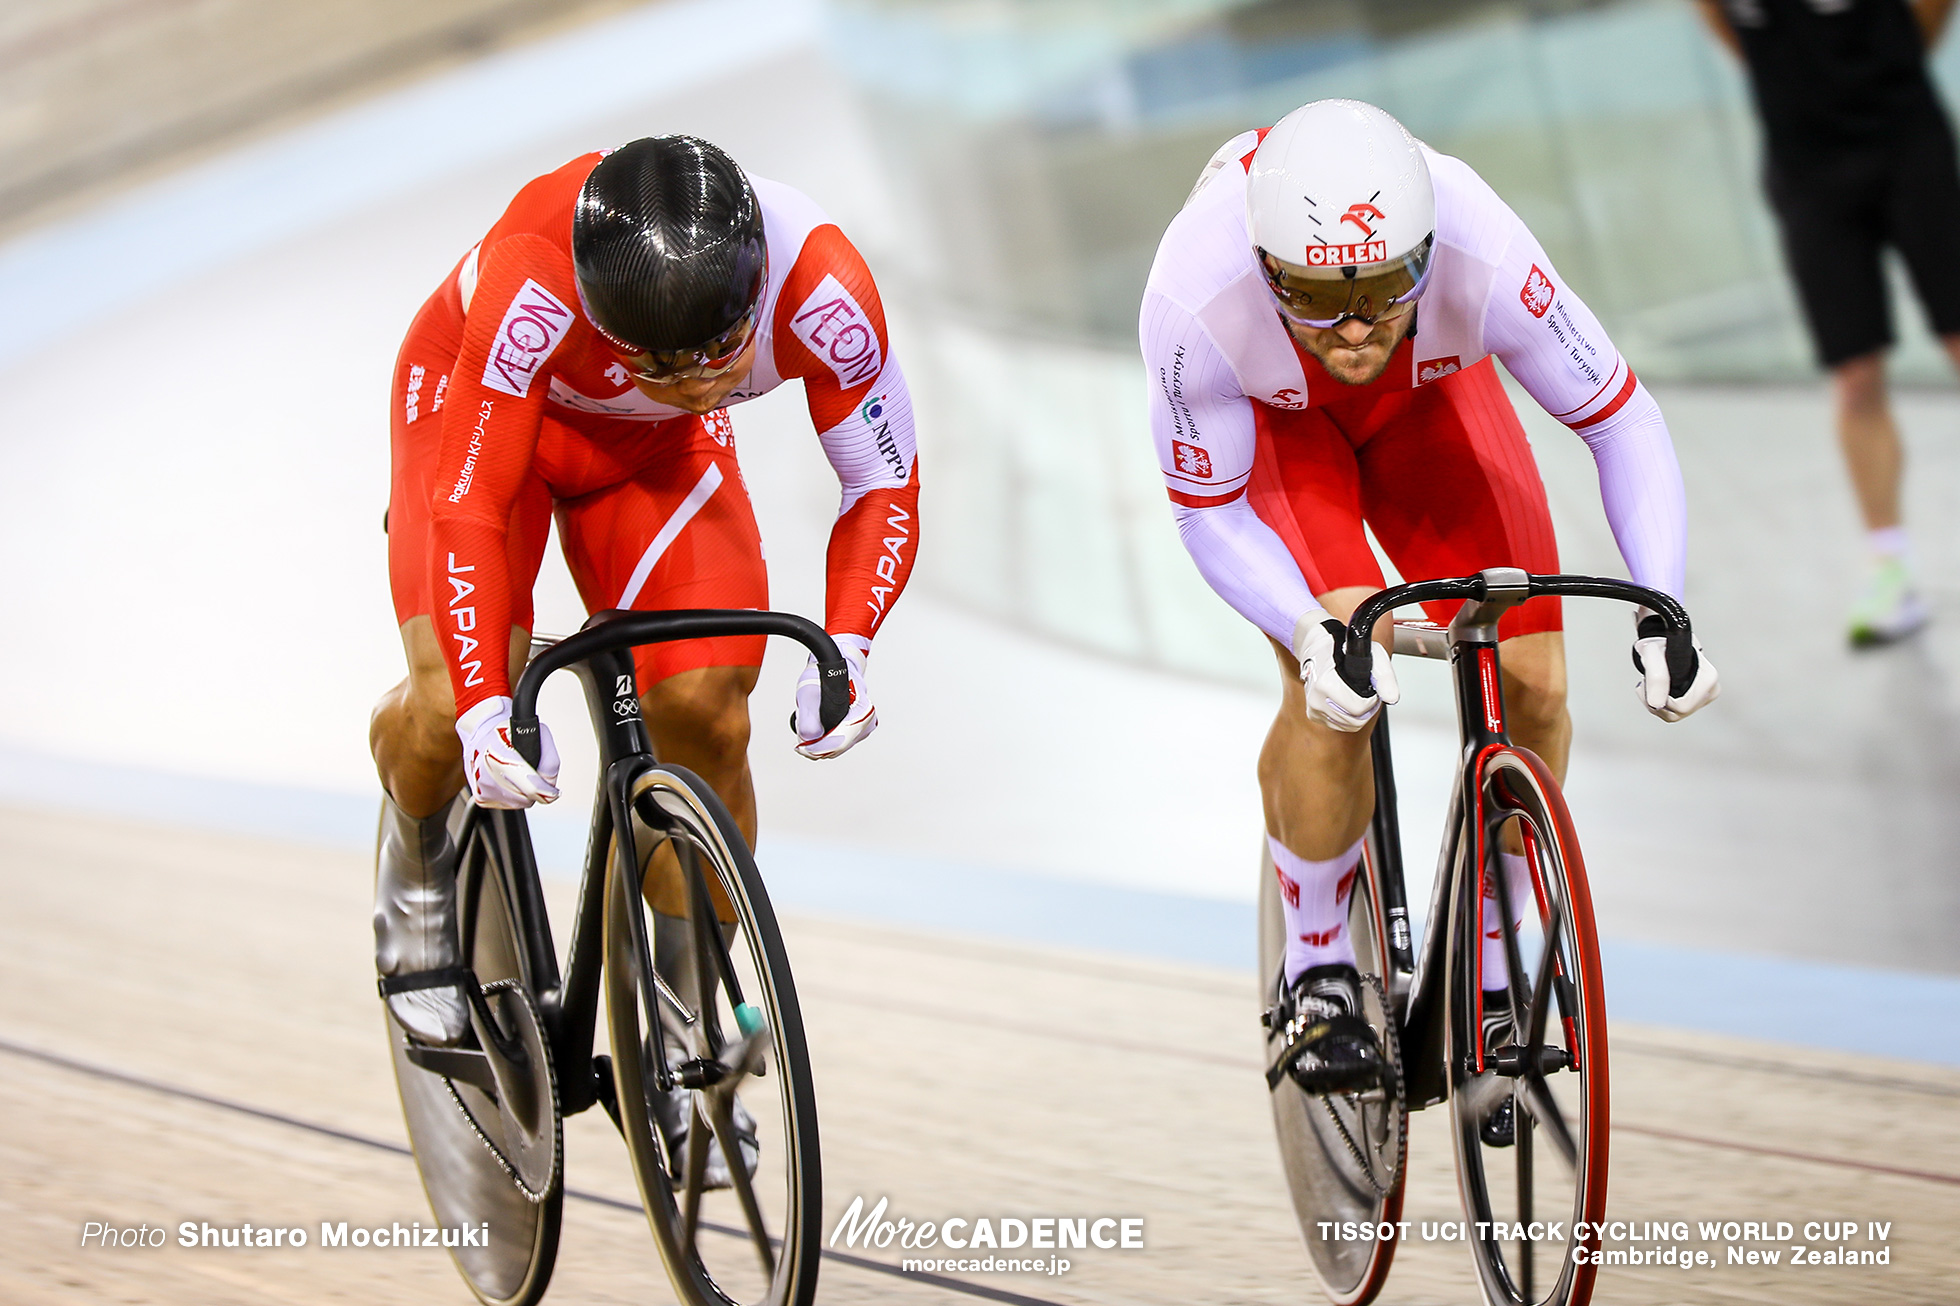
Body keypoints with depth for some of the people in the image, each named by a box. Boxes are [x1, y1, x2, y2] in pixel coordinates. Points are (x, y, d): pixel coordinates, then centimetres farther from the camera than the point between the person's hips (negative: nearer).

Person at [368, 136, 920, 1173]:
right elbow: (468, 506, -37)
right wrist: (484, 710, -48)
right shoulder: (532, 288, -42)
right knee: (451, 715, -23)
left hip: (654, 446, 2)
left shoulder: (824, 290, -35)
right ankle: (419, 866, 14)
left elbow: (883, 485, -22)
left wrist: (844, 649, -39)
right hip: (485, 409, -2)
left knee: (705, 716, -15)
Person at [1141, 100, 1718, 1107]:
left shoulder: (1482, 257, -40)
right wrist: (1313, 632, -40)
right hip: (1265, 412, -2)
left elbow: (1622, 420, -24)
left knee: (1528, 681, -13)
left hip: (1427, 392, 2)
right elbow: (1210, 514, -23)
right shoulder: (1195, 305, -40)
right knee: (1332, 692, -23)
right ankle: (1314, 976, 1)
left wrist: (1662, 612, -35)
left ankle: (1486, 981, 9)